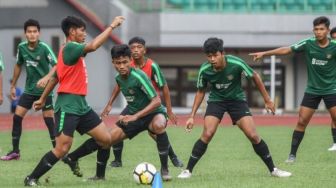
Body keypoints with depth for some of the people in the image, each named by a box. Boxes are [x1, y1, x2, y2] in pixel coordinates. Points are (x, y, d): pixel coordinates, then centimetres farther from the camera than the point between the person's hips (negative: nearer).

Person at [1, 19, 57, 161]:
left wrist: (47, 77, -39)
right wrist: (13, 86, 18)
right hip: (29, 89, 5)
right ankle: (15, 151, 9)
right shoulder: (22, 47, -2)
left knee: (48, 119, -7)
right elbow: (18, 66, 14)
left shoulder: (44, 48, -17)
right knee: (17, 117, 0)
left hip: (44, 89, -5)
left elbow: (56, 66, -22)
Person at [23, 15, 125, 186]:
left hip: (80, 105, 10)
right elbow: (93, 46, -31)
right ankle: (31, 179, -1)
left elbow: (55, 77, 22)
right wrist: (112, 26, -23)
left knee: (105, 139, 5)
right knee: (62, 149, -11)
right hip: (68, 106, -10)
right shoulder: (70, 47, -14)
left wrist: (43, 99, 27)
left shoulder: (71, 50, 16)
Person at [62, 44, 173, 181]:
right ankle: (100, 175, 21)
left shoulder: (138, 76, -27)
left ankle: (164, 170, -28)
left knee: (158, 125, -41)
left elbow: (156, 101, -30)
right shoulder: (119, 77, -5)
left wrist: (135, 116, -35)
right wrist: (109, 105, 17)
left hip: (153, 113, -7)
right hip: (132, 114, 7)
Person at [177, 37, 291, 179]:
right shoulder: (204, 70, -20)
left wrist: (267, 100, -2)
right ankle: (188, 170, -9)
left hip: (237, 99, 0)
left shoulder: (236, 64, -26)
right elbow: (200, 91, -1)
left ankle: (273, 170, 6)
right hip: (216, 100, 0)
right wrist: (192, 116, -4)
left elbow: (255, 77, -8)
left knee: (253, 135, -10)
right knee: (207, 134, -20)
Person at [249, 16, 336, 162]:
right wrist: (264, 53, -7)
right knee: (301, 121, -2)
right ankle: (292, 154, 6)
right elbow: (286, 50, -4)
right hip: (312, 90, 1)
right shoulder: (308, 44, -7)